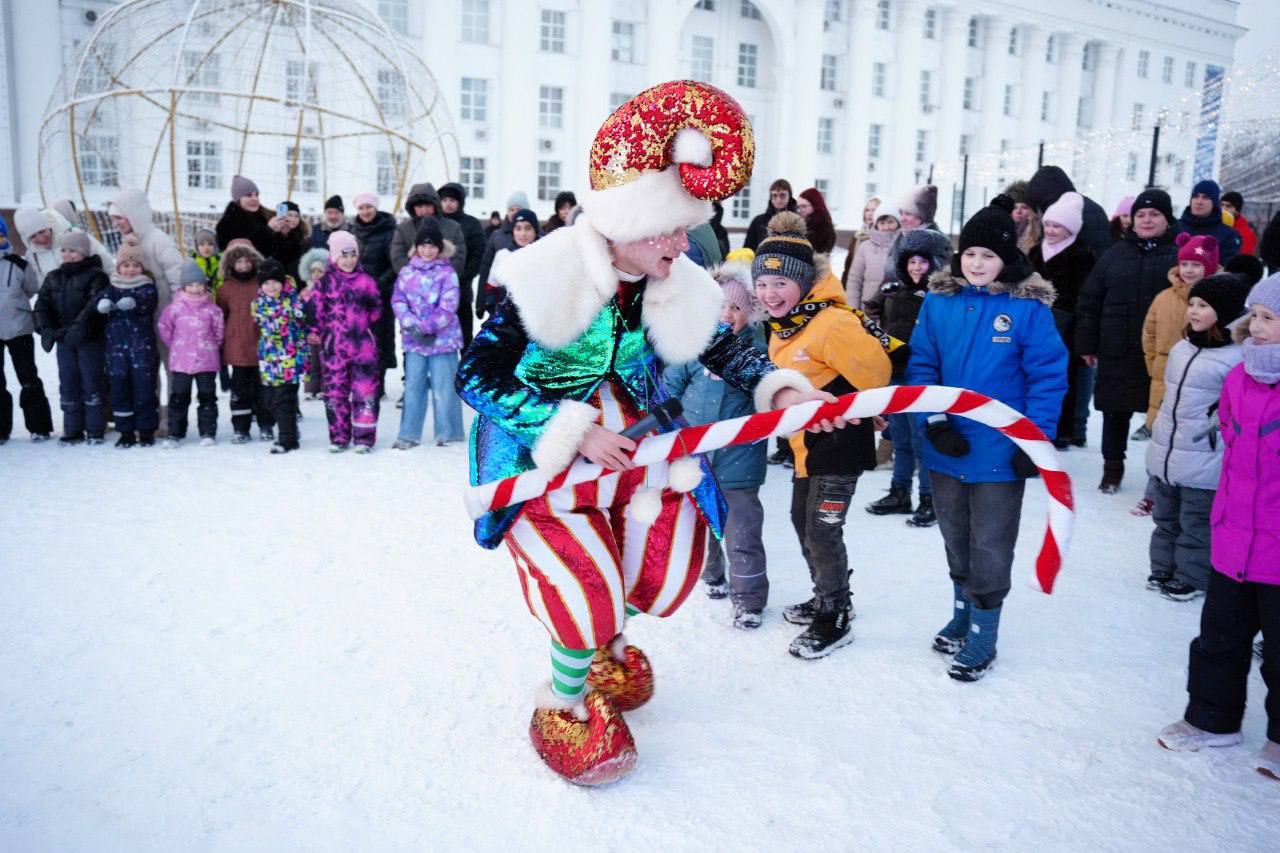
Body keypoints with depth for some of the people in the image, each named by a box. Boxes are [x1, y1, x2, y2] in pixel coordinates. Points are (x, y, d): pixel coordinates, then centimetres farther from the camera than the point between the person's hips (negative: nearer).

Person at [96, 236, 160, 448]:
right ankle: (126, 431, 14)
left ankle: (146, 430, 11)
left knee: (144, 387, -1)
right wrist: (103, 303, -30)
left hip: (142, 345, -3)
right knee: (119, 387, 5)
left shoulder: (148, 287, 4)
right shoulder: (111, 288, 13)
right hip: (117, 345, 3)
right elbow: (101, 298, -7)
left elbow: (148, 301, -17)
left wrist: (133, 302, -38)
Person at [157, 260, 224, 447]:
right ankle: (175, 433, 12)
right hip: (181, 361, 0)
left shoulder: (211, 309, -2)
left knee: (207, 397, 7)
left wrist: (212, 346, 9)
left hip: (206, 361, 0)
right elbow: (163, 326, 6)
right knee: (178, 398, 5)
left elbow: (219, 329, 8)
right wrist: (175, 345, 7)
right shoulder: (176, 307, -2)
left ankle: (208, 433, 15)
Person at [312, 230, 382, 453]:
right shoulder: (326, 282, 3)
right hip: (334, 346, 0)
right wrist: (327, 330, 4)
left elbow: (376, 309, 10)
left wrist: (362, 325, 5)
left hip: (363, 344, 0)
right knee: (335, 391, 6)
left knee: (365, 391, -2)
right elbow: (315, 310, 3)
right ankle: (338, 437, 15)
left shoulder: (365, 280, 5)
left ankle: (364, 437, 4)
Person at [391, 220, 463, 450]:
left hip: (442, 338, -3)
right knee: (413, 386, 9)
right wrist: (411, 325, -13)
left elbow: (448, 308, -10)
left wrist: (425, 327, -17)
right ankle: (409, 435, 17)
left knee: (443, 387, 0)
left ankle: (448, 433, 12)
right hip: (413, 339, 4)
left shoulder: (447, 272, -3)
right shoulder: (407, 272, 8)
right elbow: (398, 301, 3)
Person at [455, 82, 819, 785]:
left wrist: (775, 386, -12)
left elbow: (722, 348, 8)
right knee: (587, 583, -12)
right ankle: (563, 702, 20)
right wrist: (573, 431, -29)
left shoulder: (675, 287, -8)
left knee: (670, 571, 3)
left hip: (631, 435, 5)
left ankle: (605, 633, 39)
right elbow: (476, 377, -23)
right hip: (543, 445, -5)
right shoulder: (549, 279, -24)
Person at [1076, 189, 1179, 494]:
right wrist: (1086, 344, 5)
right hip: (1116, 353, 3)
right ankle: (1112, 467, 27)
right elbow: (1090, 302, 9)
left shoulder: (1182, 254, 0)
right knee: (1115, 412, 11)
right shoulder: (1115, 255, 9)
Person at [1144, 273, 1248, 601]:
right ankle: (1163, 569, 32)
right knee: (1166, 519, 19)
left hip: (1203, 462, -7)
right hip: (1164, 455, 7)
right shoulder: (1181, 348, 8)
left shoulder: (1237, 357, -13)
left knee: (1196, 525, 5)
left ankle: (1191, 578, 19)